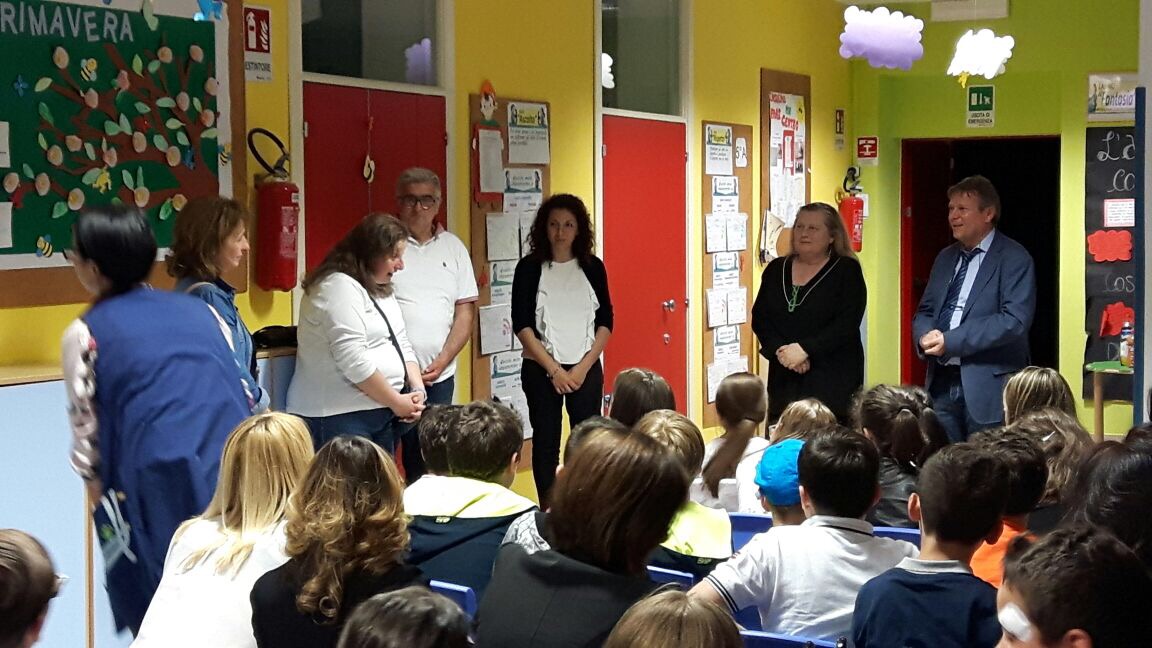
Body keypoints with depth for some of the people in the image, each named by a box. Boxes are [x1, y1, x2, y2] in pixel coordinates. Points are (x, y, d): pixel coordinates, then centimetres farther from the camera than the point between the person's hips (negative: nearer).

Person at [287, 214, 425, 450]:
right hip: (339, 416, -9)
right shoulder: (338, 287, -13)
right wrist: (396, 402, -13)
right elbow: (354, 361, -20)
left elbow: (401, 344, 20)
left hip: (380, 411, 9)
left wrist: (418, 389, 3)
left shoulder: (382, 290, 17)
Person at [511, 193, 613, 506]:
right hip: (541, 369, -1)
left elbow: (605, 322, 4)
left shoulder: (593, 267, 5)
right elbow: (522, 325, -5)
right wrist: (553, 368, -10)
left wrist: (583, 367, -6)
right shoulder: (529, 268, -1)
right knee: (546, 441, 3)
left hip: (586, 368, 1)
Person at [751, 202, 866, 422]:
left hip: (832, 380, -4)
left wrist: (805, 349, -17)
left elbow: (846, 324, -10)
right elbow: (759, 317, 7)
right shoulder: (776, 269, 13)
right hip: (784, 379, 4)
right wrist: (780, 350, -10)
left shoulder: (847, 271, 1)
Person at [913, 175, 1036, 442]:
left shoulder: (1014, 259, -6)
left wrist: (951, 341, -19)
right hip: (942, 382, 6)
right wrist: (925, 337, -6)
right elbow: (925, 311, 19)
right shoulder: (946, 258, 17)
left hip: (988, 387, -6)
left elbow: (1015, 320, -17)